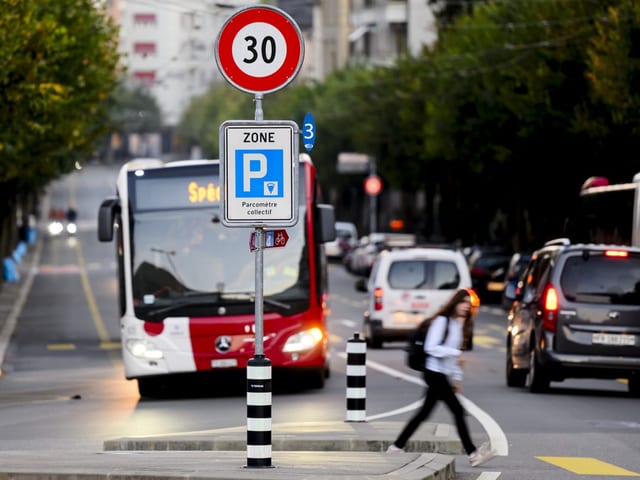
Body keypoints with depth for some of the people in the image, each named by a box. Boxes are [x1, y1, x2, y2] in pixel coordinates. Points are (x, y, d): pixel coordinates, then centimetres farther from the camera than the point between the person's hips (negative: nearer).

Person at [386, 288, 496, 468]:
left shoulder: (458, 325, 17)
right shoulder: (442, 321, -11)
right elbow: (431, 347, -17)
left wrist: (457, 377, 17)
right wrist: (455, 353, -21)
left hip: (442, 375, 9)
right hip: (435, 373, -9)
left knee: (424, 413, 11)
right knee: (458, 411, -10)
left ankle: (397, 446, 15)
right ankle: (472, 454, -10)